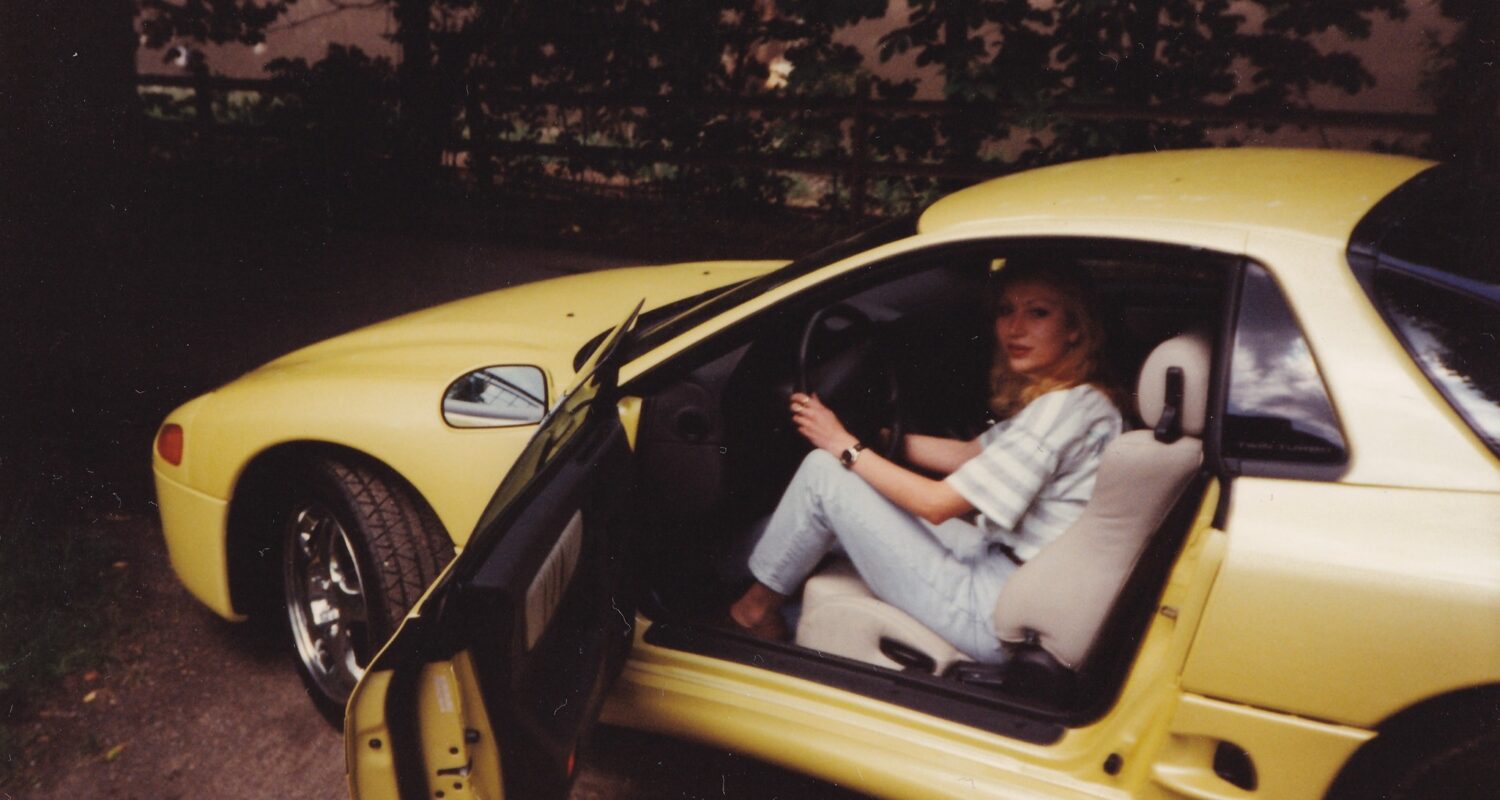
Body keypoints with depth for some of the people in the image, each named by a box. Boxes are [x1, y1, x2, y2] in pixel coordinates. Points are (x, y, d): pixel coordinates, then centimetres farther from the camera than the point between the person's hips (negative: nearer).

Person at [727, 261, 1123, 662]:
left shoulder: (1065, 409, -21)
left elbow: (937, 504, -20)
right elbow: (971, 454, 18)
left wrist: (844, 445, -10)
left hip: (996, 617, -9)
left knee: (824, 471, -8)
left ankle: (755, 610, 12)